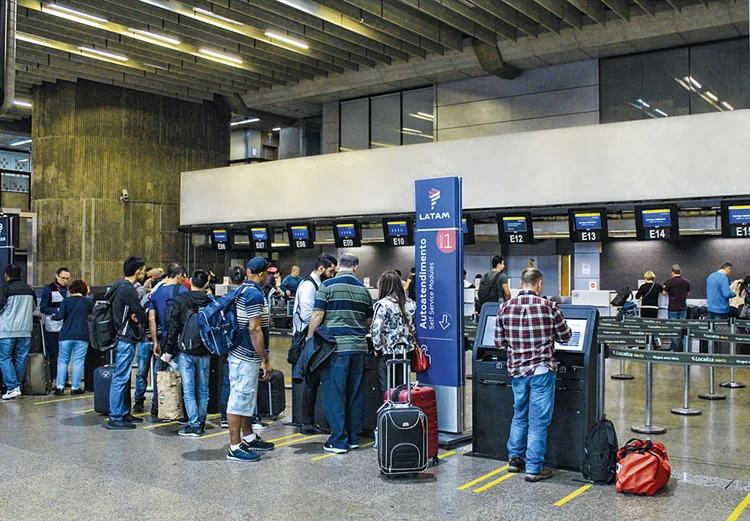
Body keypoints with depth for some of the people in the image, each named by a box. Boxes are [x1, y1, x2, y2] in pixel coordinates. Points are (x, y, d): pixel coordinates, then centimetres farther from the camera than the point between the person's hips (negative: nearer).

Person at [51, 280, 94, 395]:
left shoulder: (66, 300, 0)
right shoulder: (89, 302, 3)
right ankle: (75, 387, 5)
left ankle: (60, 387, 6)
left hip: (66, 335, 0)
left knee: (62, 361, 9)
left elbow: (60, 315, -8)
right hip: (82, 336, 0)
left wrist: (53, 316, 12)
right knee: (78, 361, 3)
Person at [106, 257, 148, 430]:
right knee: (120, 378, -6)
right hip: (125, 339, -10)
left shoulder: (118, 287, 14)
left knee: (123, 378, 16)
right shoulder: (128, 289, -17)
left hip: (122, 338, 10)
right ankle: (115, 418, -1)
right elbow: (142, 315, -14)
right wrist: (140, 320, 6)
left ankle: (123, 413, 25)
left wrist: (134, 317, -2)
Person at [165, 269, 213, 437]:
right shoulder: (210, 302, 1)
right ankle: (201, 422, 20)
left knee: (188, 390, 0)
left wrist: (169, 350, 1)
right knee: (203, 390, 12)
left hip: (185, 351, -3)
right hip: (204, 352, 3)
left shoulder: (179, 300, -6)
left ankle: (194, 425, -1)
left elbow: (173, 328, -6)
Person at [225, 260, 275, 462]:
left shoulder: (239, 292, 12)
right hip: (246, 356, -10)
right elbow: (254, 330, -21)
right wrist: (265, 360, -17)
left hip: (237, 352, 10)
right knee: (240, 398, -5)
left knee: (245, 396, 19)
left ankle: (249, 437, 31)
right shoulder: (255, 295, -17)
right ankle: (235, 447, -1)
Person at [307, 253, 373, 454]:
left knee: (334, 395, 1)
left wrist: (309, 339, 3)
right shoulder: (363, 290, 11)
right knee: (355, 394, 12)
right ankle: (354, 438, 19)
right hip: (359, 347, 5)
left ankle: (338, 441, 3)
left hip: (336, 347, -5)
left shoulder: (328, 286, -4)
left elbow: (317, 315, -8)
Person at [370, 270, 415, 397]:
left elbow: (376, 330, -17)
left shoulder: (382, 304, -12)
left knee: (387, 391, 2)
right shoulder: (410, 304, 6)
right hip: (406, 352, 6)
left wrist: (377, 348, -5)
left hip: (387, 353, -5)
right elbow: (413, 327, 10)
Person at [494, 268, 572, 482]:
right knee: (538, 420, 4)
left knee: (519, 415, 21)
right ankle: (534, 468, 10)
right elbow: (565, 336, 2)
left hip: (516, 369, 4)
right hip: (541, 370, -4)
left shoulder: (505, 308, -1)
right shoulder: (549, 307, -10)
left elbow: (499, 341, 5)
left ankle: (515, 458, 31)